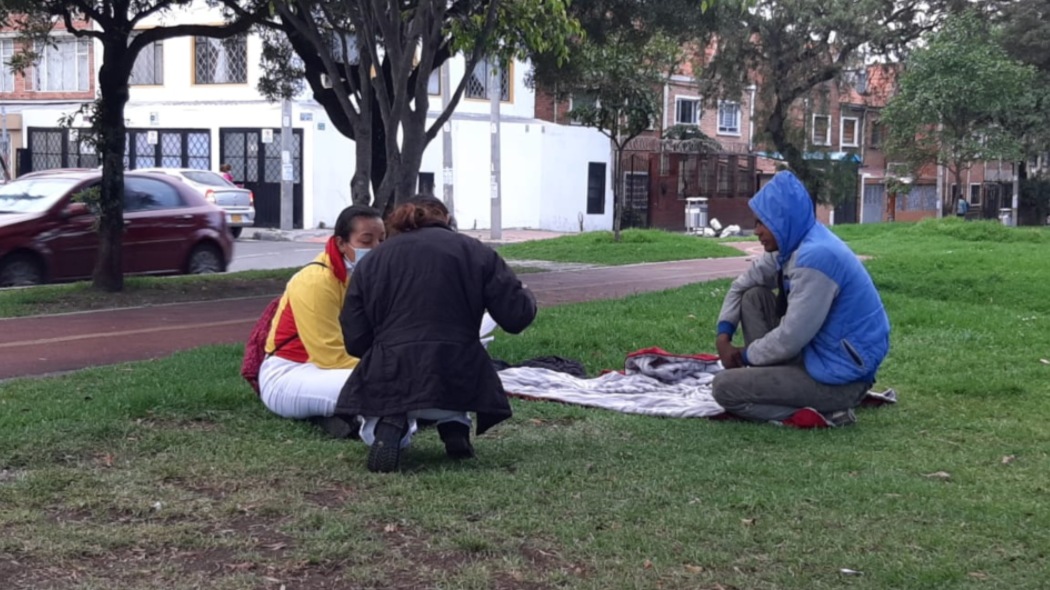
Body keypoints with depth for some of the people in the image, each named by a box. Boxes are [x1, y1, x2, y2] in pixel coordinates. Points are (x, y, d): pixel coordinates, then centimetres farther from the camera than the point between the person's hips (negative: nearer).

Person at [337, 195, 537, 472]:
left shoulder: (371, 260, 12)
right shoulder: (475, 252, 7)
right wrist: (527, 297, 27)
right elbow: (516, 316, 3)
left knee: (373, 435, 33)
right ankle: (454, 425, 10)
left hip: (388, 382, 0)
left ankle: (389, 424, -4)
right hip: (457, 382, 0)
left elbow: (354, 341, 8)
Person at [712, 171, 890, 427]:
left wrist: (746, 356, -5)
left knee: (724, 387, -11)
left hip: (841, 375, -10)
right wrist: (724, 334, 6)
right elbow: (745, 282, 19)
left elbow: (791, 339, -23)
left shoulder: (815, 256, -25)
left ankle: (822, 413, -11)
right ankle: (768, 384, 7)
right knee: (754, 296, 12)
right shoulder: (794, 243, 5)